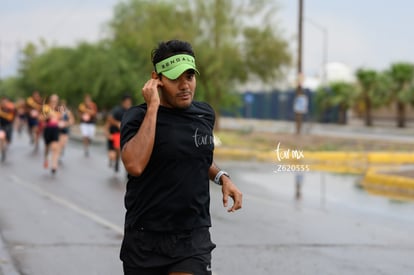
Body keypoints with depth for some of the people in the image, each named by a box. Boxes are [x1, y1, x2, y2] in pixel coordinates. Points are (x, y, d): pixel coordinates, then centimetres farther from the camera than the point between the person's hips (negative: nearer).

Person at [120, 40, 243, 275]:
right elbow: (134, 165, -27)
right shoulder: (138, 117, -8)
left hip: (194, 239, 2)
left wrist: (222, 177, 7)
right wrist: (152, 108, -22)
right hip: (146, 240, -2)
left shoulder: (205, 114, 6)